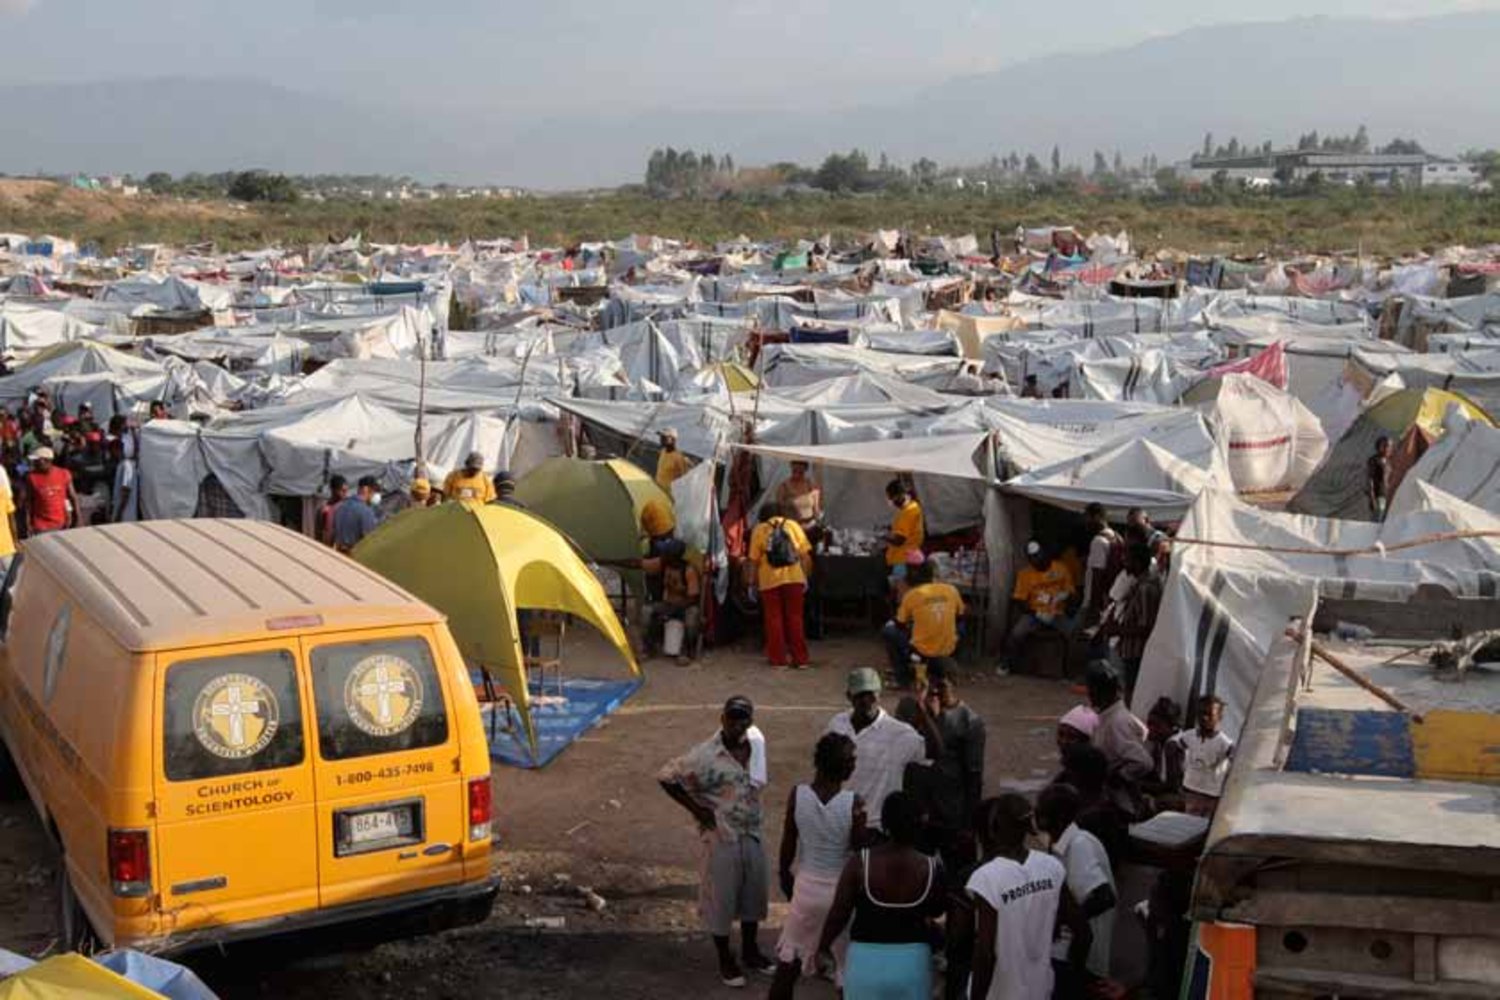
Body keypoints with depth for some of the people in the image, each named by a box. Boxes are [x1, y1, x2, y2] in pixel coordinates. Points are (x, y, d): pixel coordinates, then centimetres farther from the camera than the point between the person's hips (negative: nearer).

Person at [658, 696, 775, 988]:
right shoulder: (705, 755, -21)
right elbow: (666, 778, -16)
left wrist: (756, 816, 10)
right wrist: (696, 809, -14)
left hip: (753, 835, 6)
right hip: (721, 838, -6)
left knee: (754, 894, 18)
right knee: (720, 898, 8)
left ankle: (750, 951, 37)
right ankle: (725, 960, 26)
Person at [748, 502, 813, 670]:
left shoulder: (759, 530, 5)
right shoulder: (793, 525, 8)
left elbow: (755, 560, 0)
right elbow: (805, 555, 3)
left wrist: (755, 582, 8)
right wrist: (806, 577, 10)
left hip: (770, 581, -1)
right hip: (794, 578, 1)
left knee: (774, 620, 7)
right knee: (795, 618, 9)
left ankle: (778, 659, 8)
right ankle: (800, 659, 9)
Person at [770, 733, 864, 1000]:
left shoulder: (797, 795, -12)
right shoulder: (853, 803, -20)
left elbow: (788, 844, -2)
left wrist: (784, 876, 15)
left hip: (806, 885, 2)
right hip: (842, 889, -2)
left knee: (789, 960, 17)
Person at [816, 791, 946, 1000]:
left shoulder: (861, 862, -13)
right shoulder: (931, 867, -9)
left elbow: (838, 914, -7)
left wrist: (822, 948, 8)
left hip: (867, 959, -1)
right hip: (912, 960, 1)